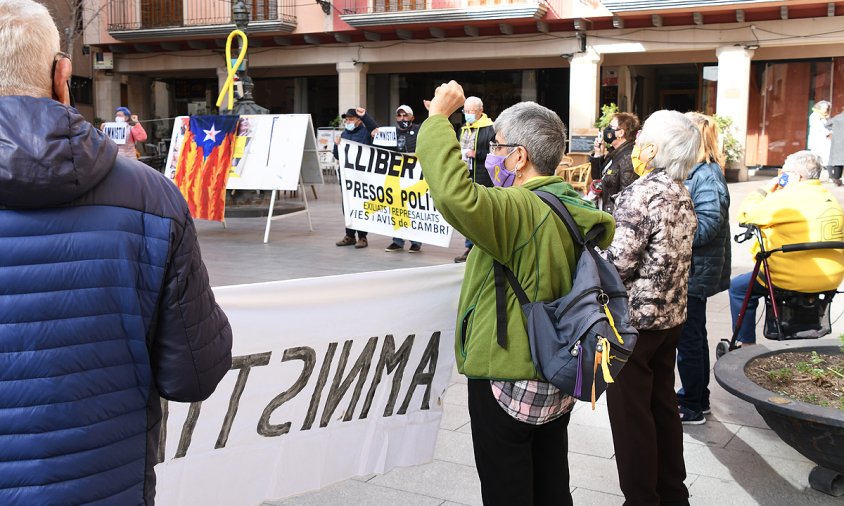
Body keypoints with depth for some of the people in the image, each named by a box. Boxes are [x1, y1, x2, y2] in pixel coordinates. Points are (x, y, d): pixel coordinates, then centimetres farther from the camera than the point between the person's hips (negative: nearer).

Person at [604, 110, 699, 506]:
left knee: (630, 413, 3)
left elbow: (619, 263, -22)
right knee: (664, 403, 18)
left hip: (634, 317, -9)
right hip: (671, 314, 9)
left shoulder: (641, 193, -19)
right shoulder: (682, 194, 7)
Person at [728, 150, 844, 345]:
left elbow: (745, 214, -9)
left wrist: (765, 190, 4)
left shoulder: (786, 198, -16)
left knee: (738, 287, 11)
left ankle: (746, 344, 13)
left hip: (794, 281, -8)